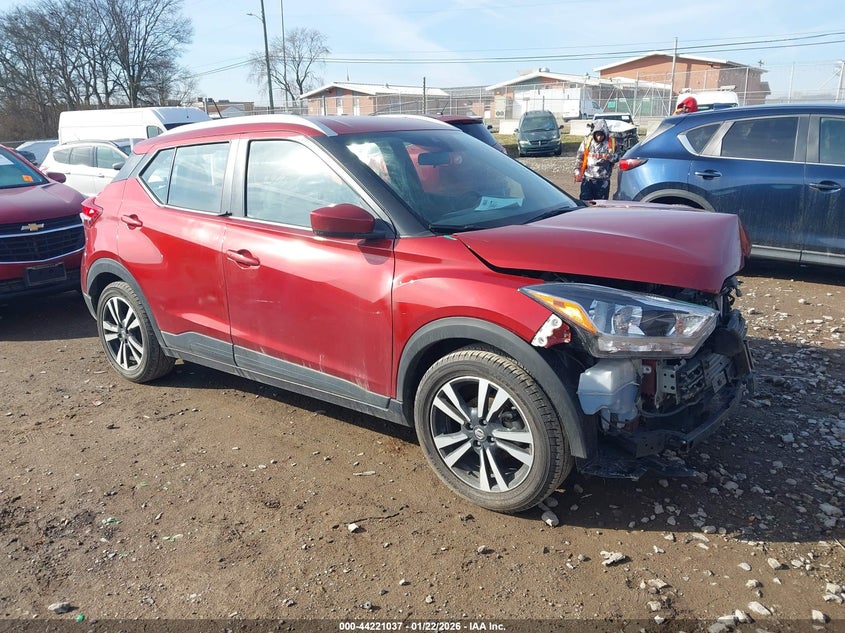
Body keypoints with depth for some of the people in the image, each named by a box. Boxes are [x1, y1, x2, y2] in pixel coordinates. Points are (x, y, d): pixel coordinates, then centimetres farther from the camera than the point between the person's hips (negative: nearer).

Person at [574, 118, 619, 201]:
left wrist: (610, 157, -21)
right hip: (587, 178, 0)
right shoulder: (587, 140, 0)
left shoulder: (611, 142, -2)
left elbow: (617, 157, 2)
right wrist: (578, 172, 0)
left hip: (603, 180, 0)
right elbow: (579, 157, 6)